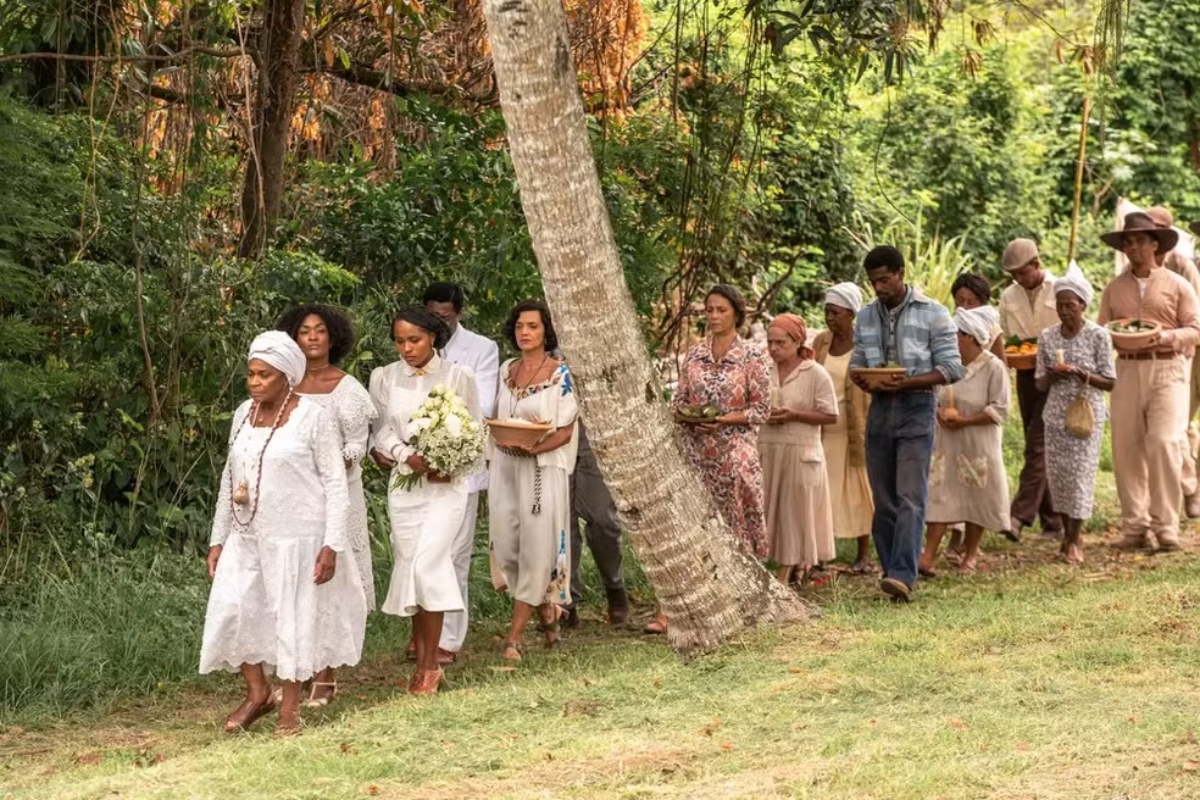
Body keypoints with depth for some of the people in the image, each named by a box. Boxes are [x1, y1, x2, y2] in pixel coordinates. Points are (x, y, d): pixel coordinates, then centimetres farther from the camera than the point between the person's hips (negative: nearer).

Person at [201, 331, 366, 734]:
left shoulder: (313, 418, -10)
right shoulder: (243, 414, 7)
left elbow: (335, 484, -9)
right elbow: (230, 478, 14)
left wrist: (332, 544, -14)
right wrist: (218, 538, 12)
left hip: (296, 535, -5)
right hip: (247, 534, 5)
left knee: (294, 614, 2)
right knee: (231, 607, -2)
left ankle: (290, 705, 16)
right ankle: (257, 692, 16)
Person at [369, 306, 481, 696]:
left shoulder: (458, 376, -1)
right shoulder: (384, 377, 5)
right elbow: (381, 430, 2)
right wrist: (408, 456, -16)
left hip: (446, 484, -3)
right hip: (403, 485, 3)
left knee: (426, 565, -15)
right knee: (411, 567, 3)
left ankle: (431, 662, -6)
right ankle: (422, 660, 13)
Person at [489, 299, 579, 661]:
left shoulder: (559, 373, -6)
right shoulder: (506, 370, 10)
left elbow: (566, 431, -8)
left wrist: (536, 447, -24)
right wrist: (502, 441, -2)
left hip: (542, 470, -5)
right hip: (505, 467, 5)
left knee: (536, 547, -5)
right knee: (506, 547, 4)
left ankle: (515, 635, 0)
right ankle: (546, 611, 27)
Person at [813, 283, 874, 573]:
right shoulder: (821, 342, 7)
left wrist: (867, 431, -12)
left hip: (854, 429, -4)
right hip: (824, 429, 4)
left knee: (857, 489, 3)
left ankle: (864, 553, 10)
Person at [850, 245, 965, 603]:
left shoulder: (932, 313, -3)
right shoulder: (866, 316, 12)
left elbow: (952, 367, -6)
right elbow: (856, 361, 18)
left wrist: (907, 382, -19)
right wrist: (860, 378, -7)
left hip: (916, 408, -5)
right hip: (879, 409, 5)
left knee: (910, 497, -13)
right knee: (883, 501, 7)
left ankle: (903, 575, -22)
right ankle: (893, 574, 13)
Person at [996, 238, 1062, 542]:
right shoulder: (1008, 297, 9)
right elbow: (1004, 337, 16)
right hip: (1025, 374, 6)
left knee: (1037, 445, -14)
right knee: (1038, 447, 7)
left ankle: (1021, 515, -21)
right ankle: (1052, 520, 12)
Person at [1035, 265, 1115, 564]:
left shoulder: (1098, 336, -6)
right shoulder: (1048, 337, 3)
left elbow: (1109, 382, -4)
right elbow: (1040, 384, 8)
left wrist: (1084, 376, -22)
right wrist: (1051, 376, -14)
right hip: (1056, 414, 4)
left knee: (1080, 471, -5)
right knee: (1056, 472, 3)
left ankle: (1074, 540, 0)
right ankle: (1069, 532, 18)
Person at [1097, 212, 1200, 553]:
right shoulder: (1113, 288, 14)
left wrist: (1167, 337, -15)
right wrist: (1116, 337, -9)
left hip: (1166, 370, -3)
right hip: (1127, 370, 3)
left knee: (1163, 443, -14)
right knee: (1125, 449, 0)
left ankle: (1166, 524, -6)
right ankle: (1134, 526, 8)